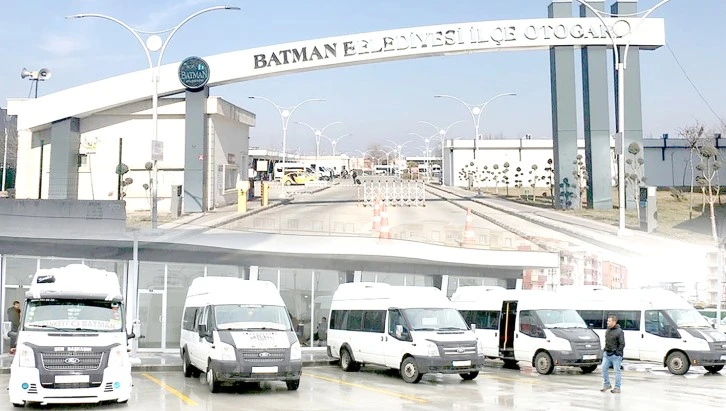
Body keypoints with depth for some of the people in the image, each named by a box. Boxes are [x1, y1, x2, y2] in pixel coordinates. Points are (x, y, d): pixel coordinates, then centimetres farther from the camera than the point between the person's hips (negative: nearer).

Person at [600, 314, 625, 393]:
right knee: (604, 368, 4)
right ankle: (606, 384, 18)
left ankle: (617, 388, 6)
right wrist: (605, 350, 12)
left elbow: (622, 344, -12)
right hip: (607, 354, 7)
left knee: (617, 371, 0)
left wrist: (617, 352, -14)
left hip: (615, 355, -7)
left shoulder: (619, 331, -12)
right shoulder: (607, 331, 11)